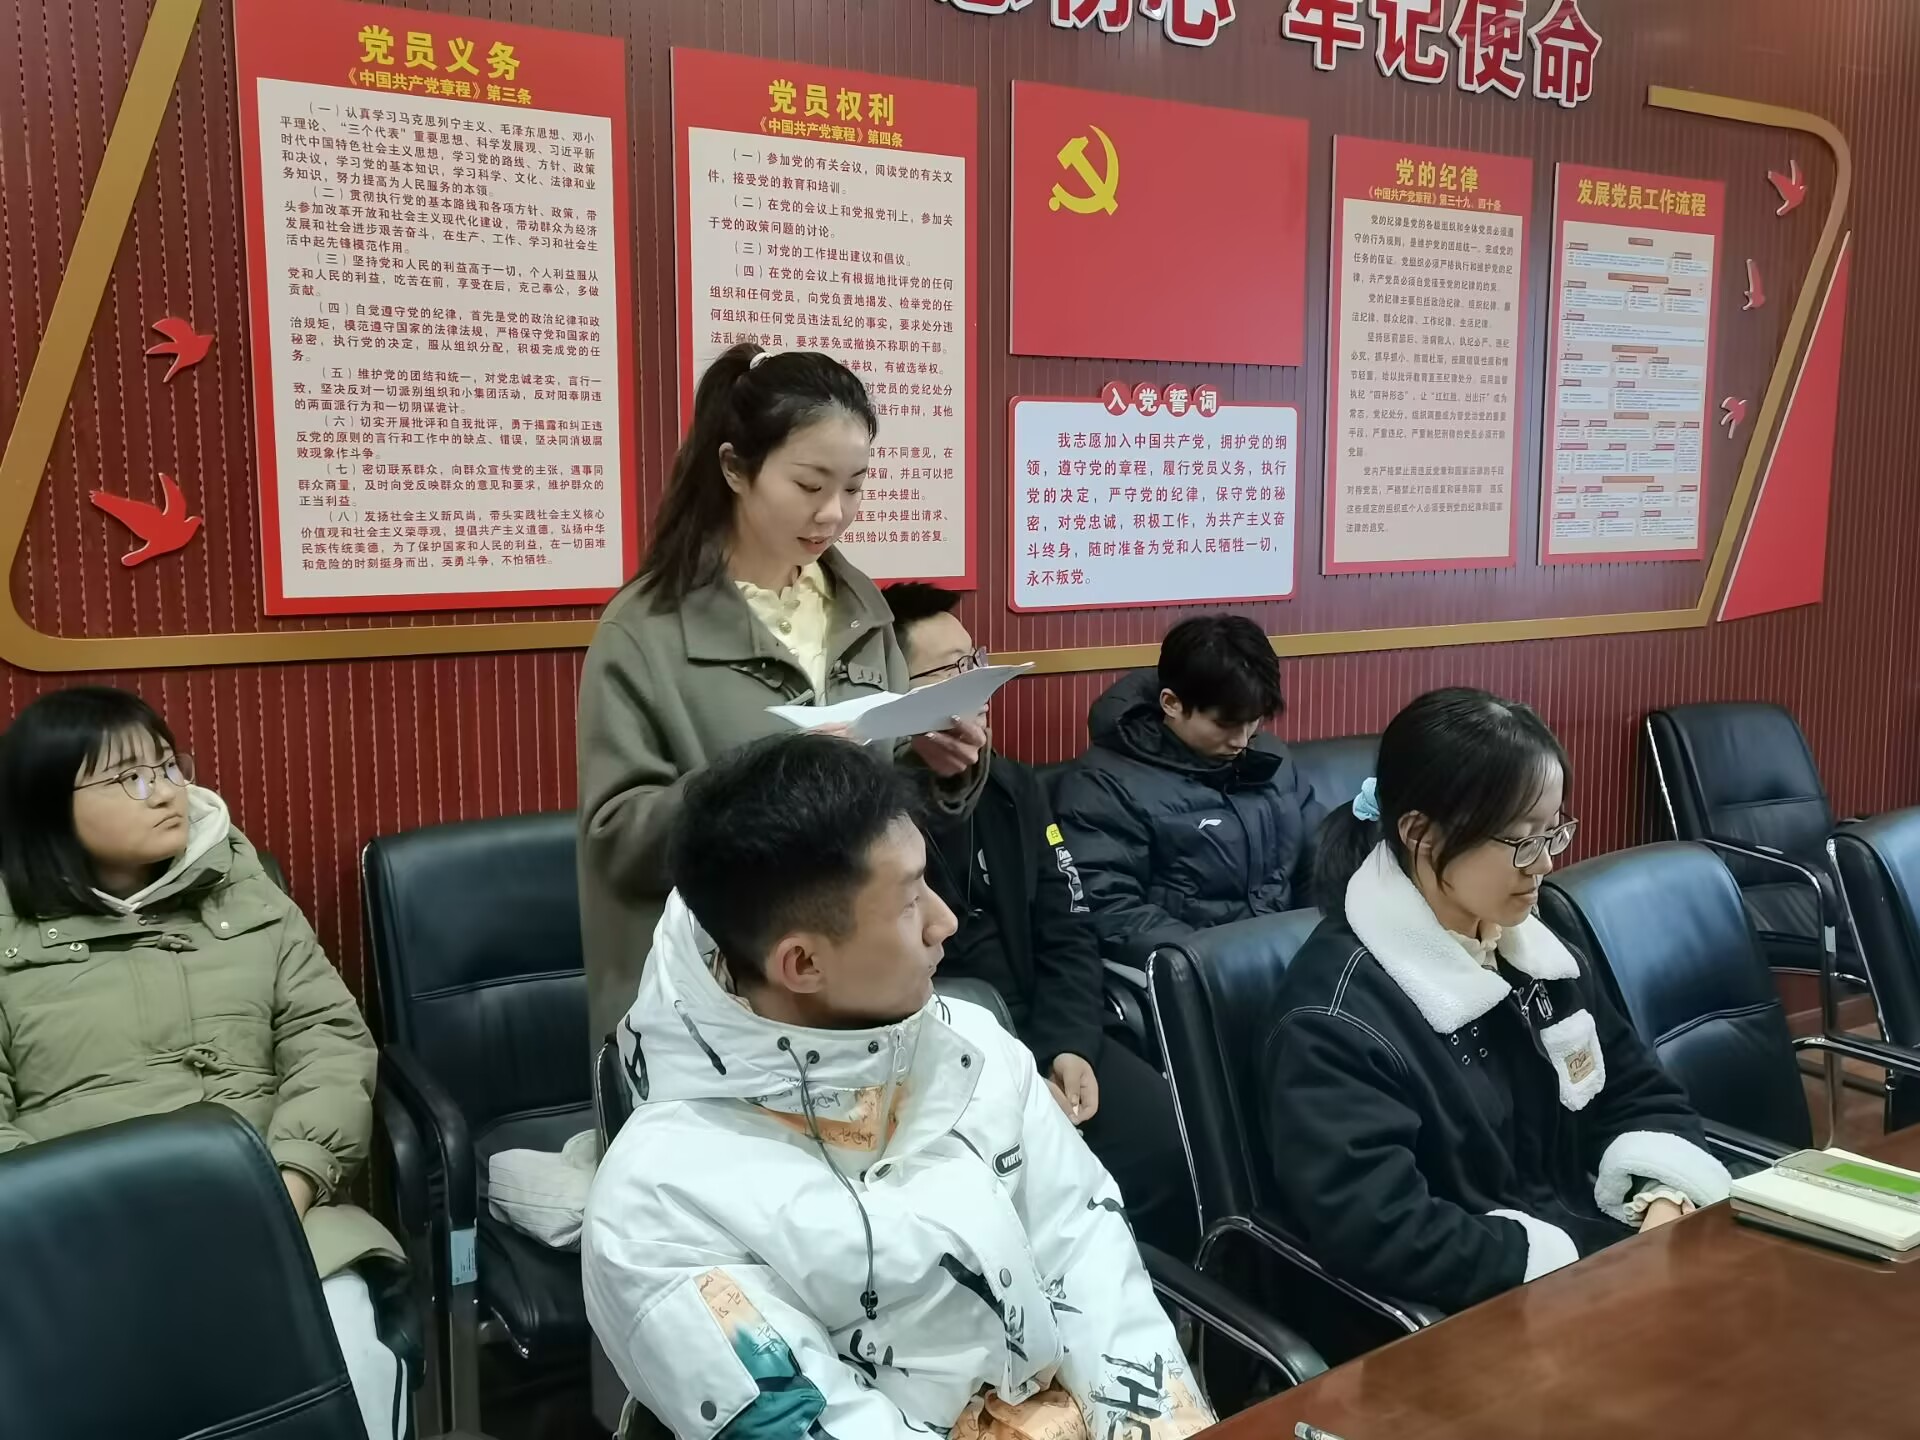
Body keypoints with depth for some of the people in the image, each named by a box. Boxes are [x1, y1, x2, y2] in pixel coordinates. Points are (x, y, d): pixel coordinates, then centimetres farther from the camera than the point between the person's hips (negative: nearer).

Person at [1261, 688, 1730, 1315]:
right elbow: (1380, 1233, -27)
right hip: (1479, 1320, -8)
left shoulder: (1537, 951, 7)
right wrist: (1571, 1268, -21)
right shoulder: (1338, 1015, -19)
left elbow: (1643, 1097, 15)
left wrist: (1665, 1207, -5)